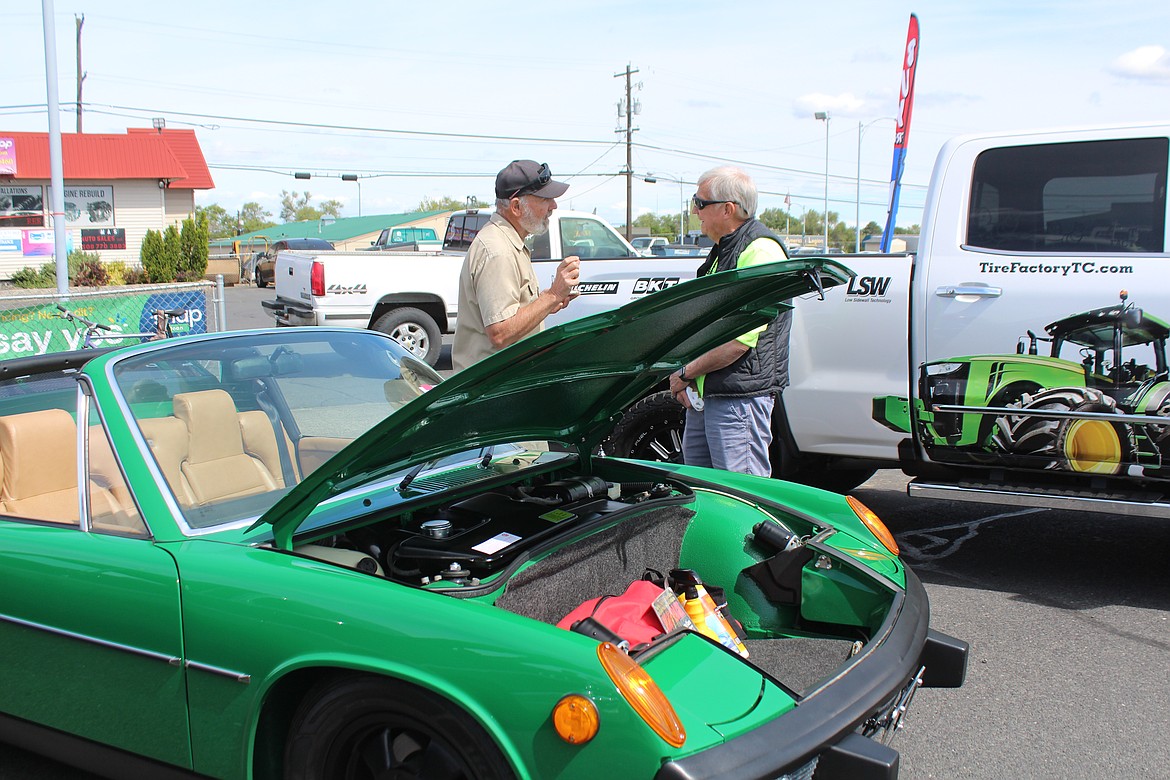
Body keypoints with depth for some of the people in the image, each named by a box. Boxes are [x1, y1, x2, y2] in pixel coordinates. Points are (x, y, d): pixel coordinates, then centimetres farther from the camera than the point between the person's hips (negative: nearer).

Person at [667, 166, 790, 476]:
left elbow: (741, 340, -23)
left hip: (740, 395, -10)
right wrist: (685, 379, 8)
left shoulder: (761, 250, -16)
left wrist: (686, 373, -13)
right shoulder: (722, 250, 16)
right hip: (703, 393, 10)